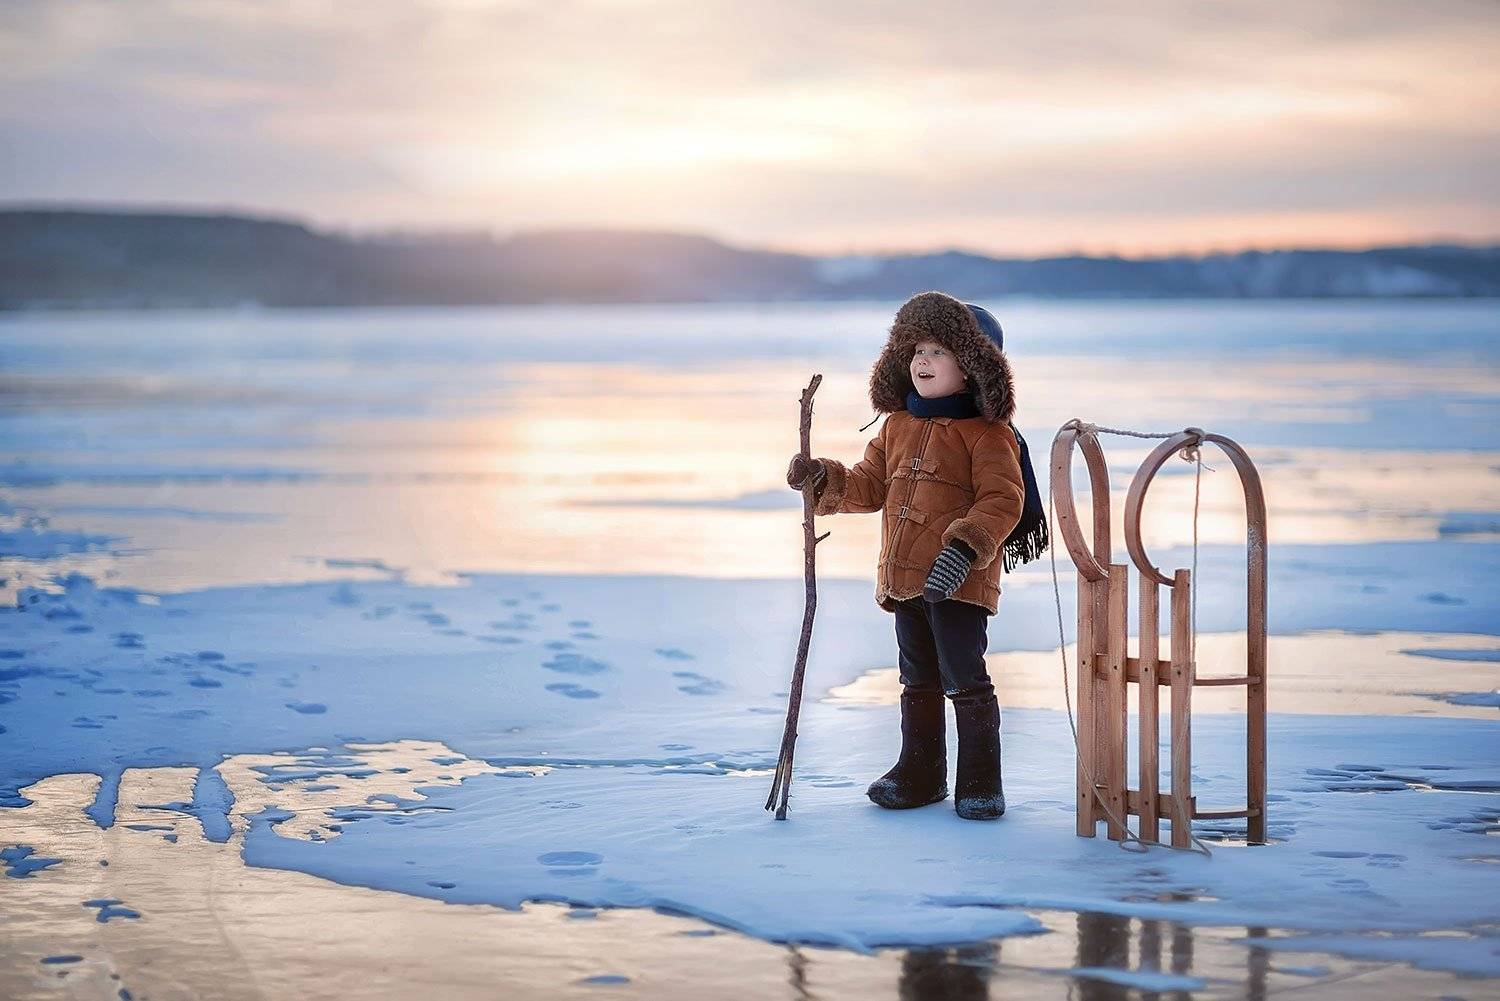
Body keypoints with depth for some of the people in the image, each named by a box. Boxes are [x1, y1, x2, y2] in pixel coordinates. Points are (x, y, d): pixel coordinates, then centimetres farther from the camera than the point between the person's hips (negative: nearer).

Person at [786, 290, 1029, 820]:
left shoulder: (988, 433, -7)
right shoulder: (897, 427, 14)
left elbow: (1002, 500, -15)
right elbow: (869, 486, 18)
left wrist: (966, 545, -27)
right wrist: (824, 479, 0)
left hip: (959, 579, -7)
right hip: (904, 577, 7)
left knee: (964, 677, -7)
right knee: (918, 680, 16)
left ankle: (980, 781, 2)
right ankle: (920, 772, 27)